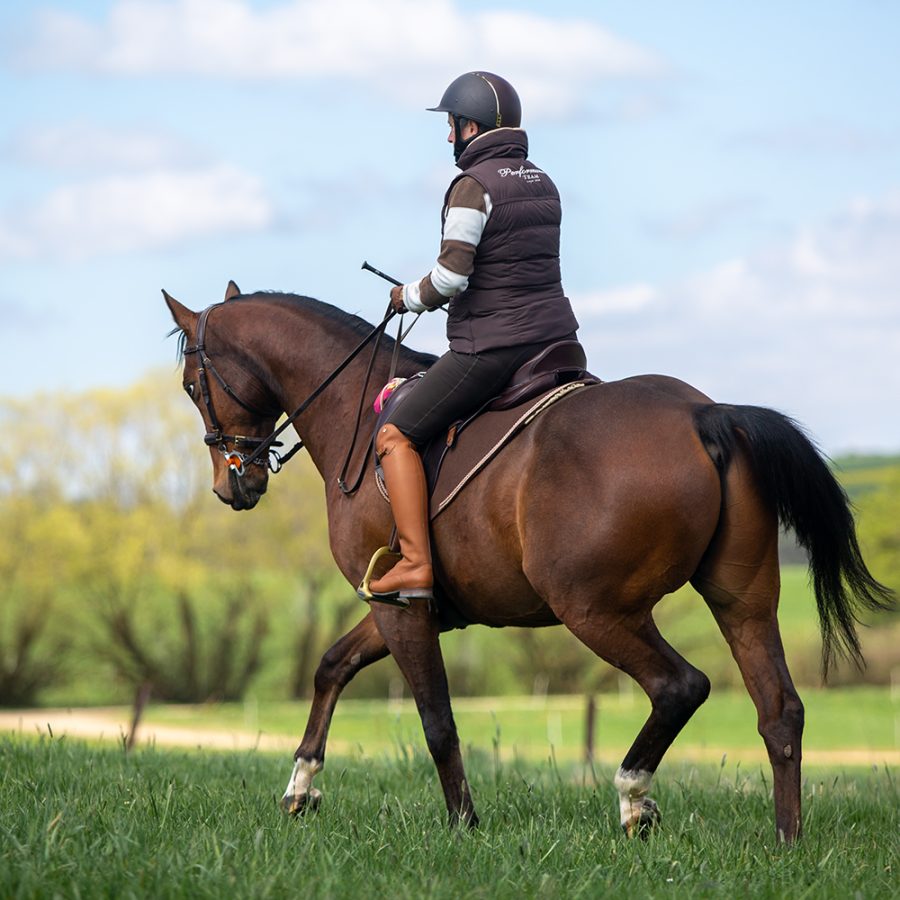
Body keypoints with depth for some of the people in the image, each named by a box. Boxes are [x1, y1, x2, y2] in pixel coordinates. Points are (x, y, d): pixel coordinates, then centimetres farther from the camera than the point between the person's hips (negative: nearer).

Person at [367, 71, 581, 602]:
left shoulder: (474, 185, -12)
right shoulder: (543, 184, 13)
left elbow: (452, 277, -20)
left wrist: (411, 297, 1)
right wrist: (436, 292, 20)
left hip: (491, 348, -8)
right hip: (556, 336, 8)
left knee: (396, 436, -1)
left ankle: (416, 564, -11)